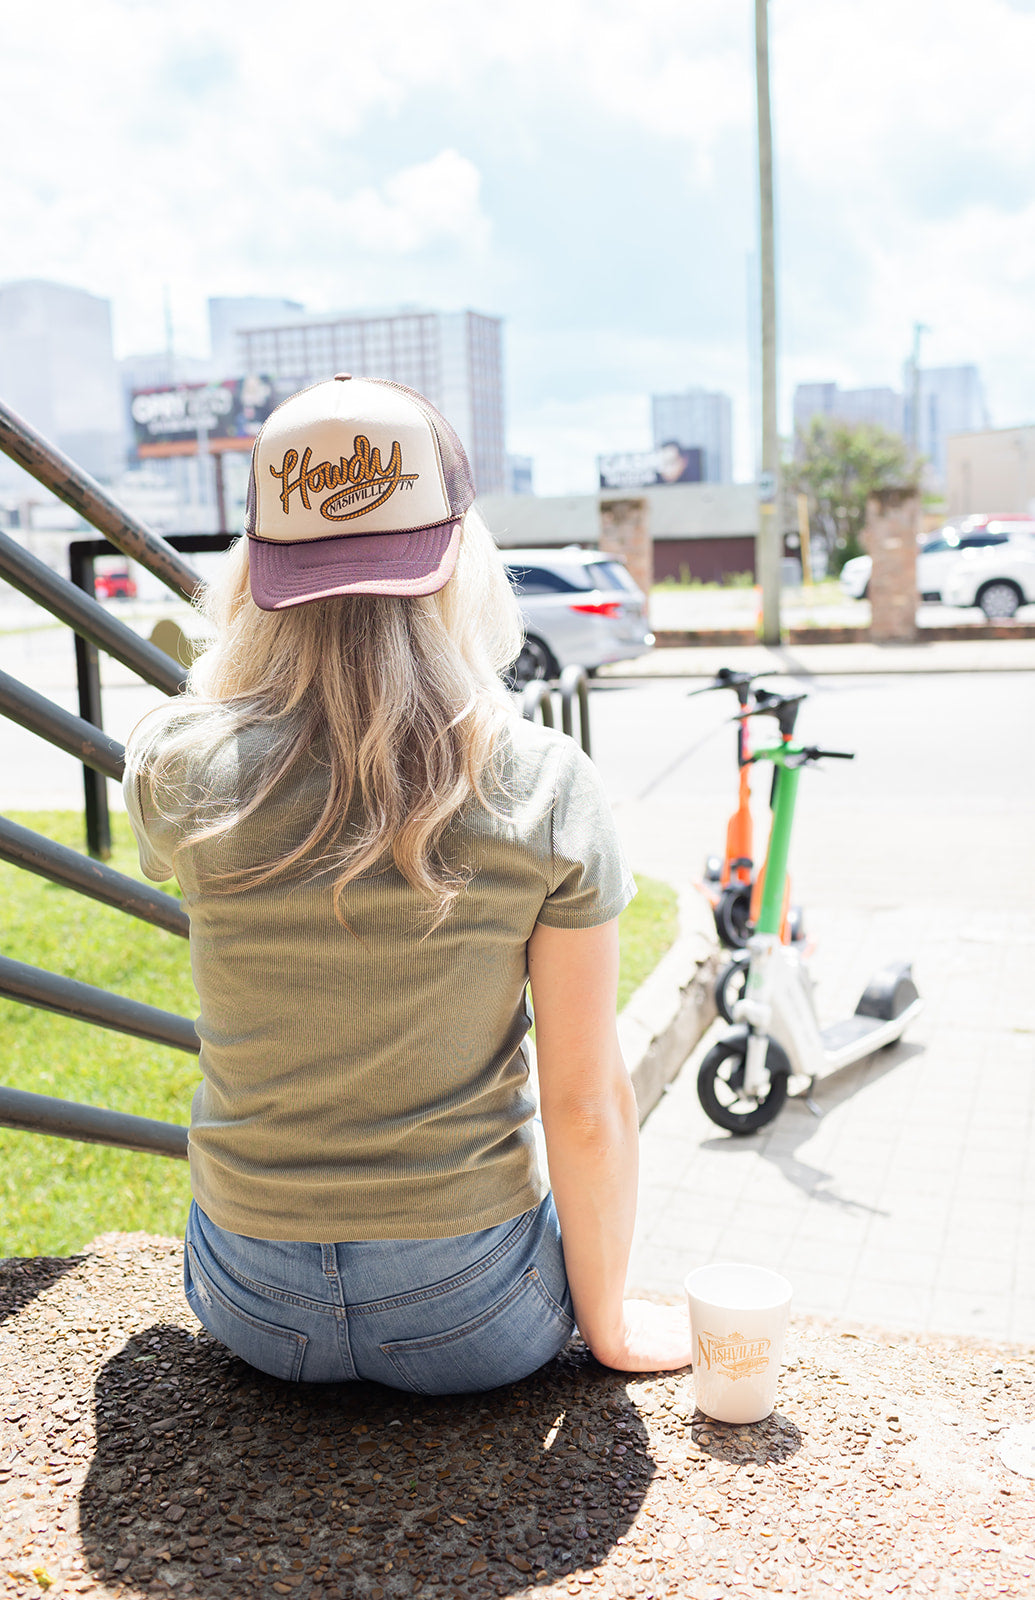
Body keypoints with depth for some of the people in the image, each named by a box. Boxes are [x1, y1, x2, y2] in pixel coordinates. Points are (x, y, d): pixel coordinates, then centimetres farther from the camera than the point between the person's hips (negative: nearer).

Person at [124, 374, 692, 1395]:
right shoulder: (547, 788, -20)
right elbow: (588, 1109, -15)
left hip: (251, 1305, 2)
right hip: (470, 1318, -1)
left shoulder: (179, 769, -17)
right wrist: (609, 1323, 2)